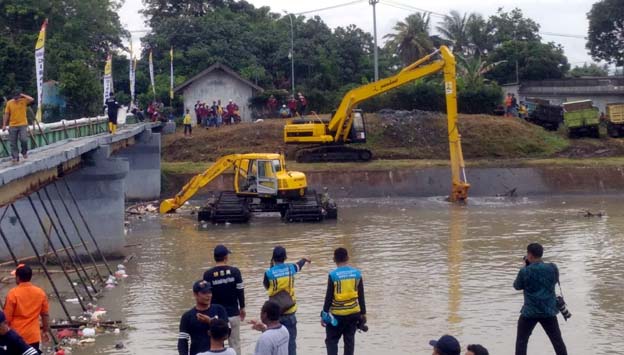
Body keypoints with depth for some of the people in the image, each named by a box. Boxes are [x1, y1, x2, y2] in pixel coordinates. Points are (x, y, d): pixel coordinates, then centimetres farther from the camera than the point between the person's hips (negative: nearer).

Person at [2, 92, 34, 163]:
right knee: (13, 143, 2)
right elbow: (6, 114, 3)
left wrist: (23, 95, -12)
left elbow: (32, 99, -20)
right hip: (12, 126, 2)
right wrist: (4, 125, -1)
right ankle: (15, 157, 9)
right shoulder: (9, 103, 1)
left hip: (23, 125, -2)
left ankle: (24, 152, 12)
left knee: (24, 140, -15)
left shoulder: (24, 101, -1)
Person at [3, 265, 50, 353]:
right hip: (33, 336, 3)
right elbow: (45, 315, 7)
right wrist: (45, 331, 19)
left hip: (16, 336, -3)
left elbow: (7, 317, -9)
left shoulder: (13, 293, -13)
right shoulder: (40, 293, 0)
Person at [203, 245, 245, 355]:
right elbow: (240, 292, -2)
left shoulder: (208, 274, -8)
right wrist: (242, 308, 12)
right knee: (235, 344, 7)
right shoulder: (235, 272, -7)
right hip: (233, 313, 0)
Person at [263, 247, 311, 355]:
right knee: (290, 341, 6)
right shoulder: (290, 269, -4)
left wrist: (271, 267, 9)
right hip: (289, 311, 1)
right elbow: (299, 265, 20)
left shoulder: (269, 273, -11)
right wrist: (304, 259, 44)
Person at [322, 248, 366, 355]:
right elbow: (361, 296, 4)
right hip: (354, 313, 3)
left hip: (338, 314, -3)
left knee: (331, 340, 6)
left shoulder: (333, 275, -12)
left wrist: (324, 314, 0)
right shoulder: (357, 273, -1)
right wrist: (363, 313, 13)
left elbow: (328, 297, -9)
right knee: (349, 340, 11)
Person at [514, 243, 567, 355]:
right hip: (549, 311, 3)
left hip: (530, 312, -3)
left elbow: (517, 286, 1)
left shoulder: (525, 271, -14)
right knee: (557, 341, 14)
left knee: (521, 341, 9)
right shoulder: (552, 268, -6)